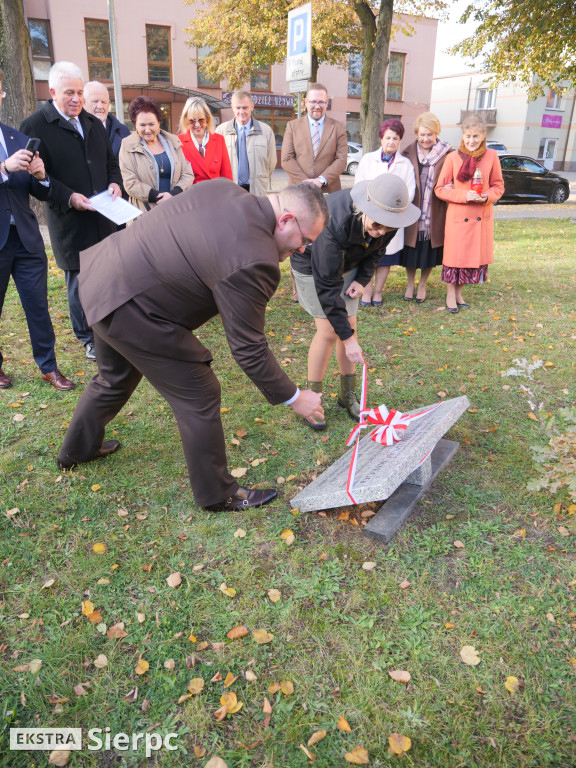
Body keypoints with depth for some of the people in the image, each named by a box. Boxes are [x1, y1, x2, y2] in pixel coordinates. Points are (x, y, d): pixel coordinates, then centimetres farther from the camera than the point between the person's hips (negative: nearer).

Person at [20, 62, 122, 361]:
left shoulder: (94, 123, 14)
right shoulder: (35, 126, -5)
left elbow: (111, 161, 21)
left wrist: (115, 183, 0)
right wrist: (69, 197, -21)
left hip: (104, 216, 5)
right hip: (70, 222, -5)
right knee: (79, 282, 3)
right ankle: (88, 339, 17)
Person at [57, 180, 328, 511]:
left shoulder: (223, 187, -1)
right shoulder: (254, 262, -27)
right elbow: (248, 349, -20)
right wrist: (295, 398, -8)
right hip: (130, 310, -10)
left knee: (116, 377, 30)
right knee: (199, 396, 2)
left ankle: (78, 448, 55)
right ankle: (218, 493, 21)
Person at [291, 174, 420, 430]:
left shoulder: (388, 219, -22)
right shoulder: (335, 223, -41)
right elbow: (327, 285, -37)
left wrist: (363, 279, -13)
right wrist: (347, 338, -35)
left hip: (347, 264, 6)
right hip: (312, 264, -5)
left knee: (349, 325, 2)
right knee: (328, 331, -12)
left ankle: (348, 394, 16)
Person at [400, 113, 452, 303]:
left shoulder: (446, 154, -3)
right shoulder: (408, 154, 0)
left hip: (434, 216, -1)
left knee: (429, 253, 11)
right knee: (410, 253, 10)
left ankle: (422, 285, 30)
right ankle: (410, 284, 31)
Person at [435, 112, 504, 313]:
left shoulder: (491, 156, 2)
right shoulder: (453, 158, -4)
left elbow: (498, 186, 8)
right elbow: (440, 189, -4)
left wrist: (487, 197, -14)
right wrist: (464, 196, -17)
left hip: (482, 217, 3)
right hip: (457, 216, -3)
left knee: (475, 256, 10)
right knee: (455, 255, 4)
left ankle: (459, 293, 27)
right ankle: (450, 294, 20)